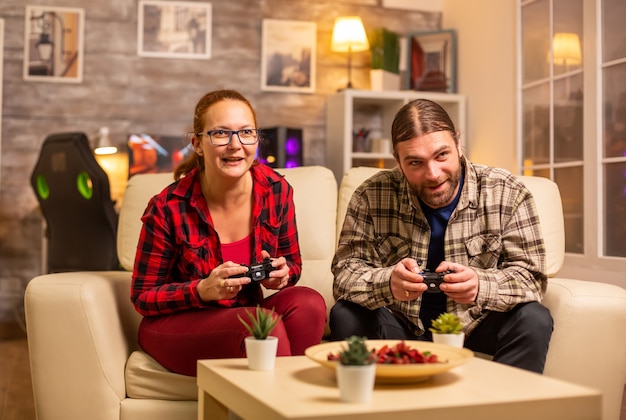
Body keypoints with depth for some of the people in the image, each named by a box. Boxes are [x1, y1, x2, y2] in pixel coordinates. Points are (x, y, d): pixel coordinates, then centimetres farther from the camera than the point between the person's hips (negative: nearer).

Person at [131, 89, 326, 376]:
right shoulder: (168, 208, -15)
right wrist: (203, 290, -26)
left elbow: (293, 264, 10)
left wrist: (281, 273, -16)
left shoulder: (277, 191, -6)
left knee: (308, 302, -26)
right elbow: (142, 297, -7)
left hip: (245, 316, 5)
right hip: (175, 325, -4)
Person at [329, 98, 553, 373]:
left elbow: (531, 277, -14)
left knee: (534, 320, -26)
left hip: (476, 326, 0)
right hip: (402, 327, 0)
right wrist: (388, 283, -38)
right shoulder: (371, 196, -11)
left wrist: (480, 285, -37)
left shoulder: (507, 193, -11)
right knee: (346, 316, -25)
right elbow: (345, 273, -14)